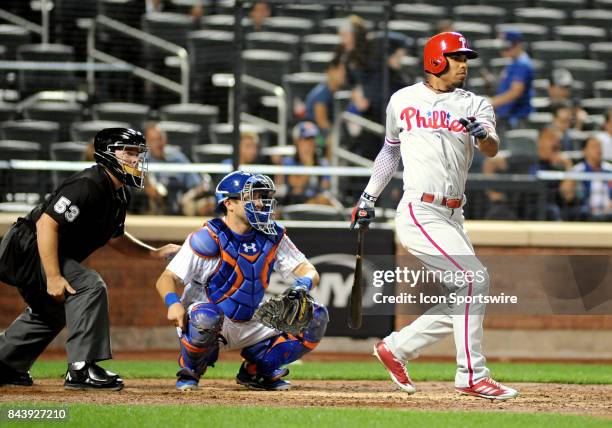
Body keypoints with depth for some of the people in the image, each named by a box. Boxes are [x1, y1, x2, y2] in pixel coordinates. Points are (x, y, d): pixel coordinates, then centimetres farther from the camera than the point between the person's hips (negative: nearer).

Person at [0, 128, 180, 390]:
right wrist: (53, 277, -31)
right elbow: (46, 224, -30)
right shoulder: (87, 186, -24)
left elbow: (115, 238, 23)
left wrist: (155, 253, 10)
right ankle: (82, 369, -23)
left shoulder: (118, 196, 7)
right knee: (89, 286, -23)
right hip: (26, 247, -11)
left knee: (53, 311, 27)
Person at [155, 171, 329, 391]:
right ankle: (189, 372, -8)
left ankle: (255, 371, 9)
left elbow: (310, 272, -1)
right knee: (207, 315, -42)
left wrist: (303, 284, -26)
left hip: (250, 327, 6)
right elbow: (167, 279, -17)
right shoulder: (208, 239, -15)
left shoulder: (272, 237, 1)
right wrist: (173, 302, -39)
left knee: (316, 317, -5)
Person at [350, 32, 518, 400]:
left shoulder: (474, 105, 8)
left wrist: (482, 133, -32)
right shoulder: (404, 100, 5)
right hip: (419, 213, -5)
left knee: (463, 299, 5)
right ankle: (472, 376, -13)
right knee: (474, 278, -18)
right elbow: (391, 150, 19)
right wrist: (368, 198, 19)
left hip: (453, 217, 6)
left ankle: (396, 348, 22)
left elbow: (493, 150, -10)